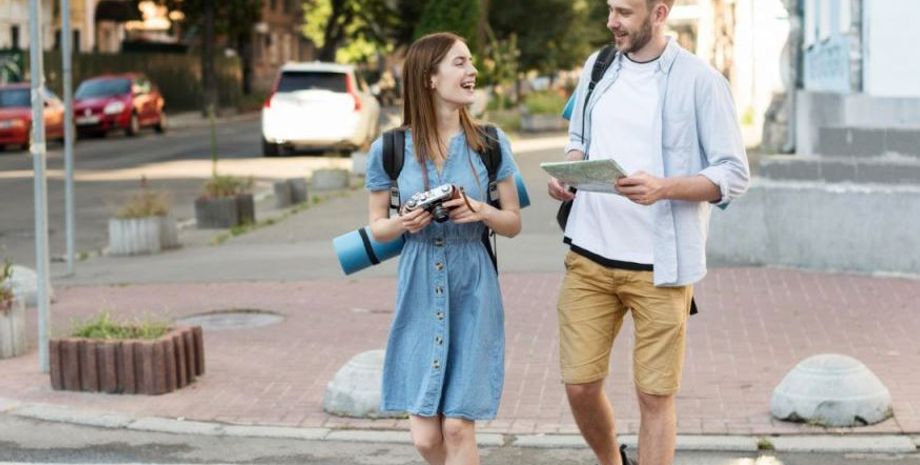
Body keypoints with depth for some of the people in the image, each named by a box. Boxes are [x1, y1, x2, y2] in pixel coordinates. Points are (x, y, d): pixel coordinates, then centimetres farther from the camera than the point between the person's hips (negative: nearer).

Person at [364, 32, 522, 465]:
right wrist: (403, 223, -15)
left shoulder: (490, 145, -2)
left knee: (457, 428, -5)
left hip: (473, 291, 0)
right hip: (419, 291, 1)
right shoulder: (388, 150, -3)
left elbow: (513, 223, 6)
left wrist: (482, 212, -15)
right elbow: (377, 226, 7)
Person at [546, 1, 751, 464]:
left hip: (659, 266, -4)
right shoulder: (597, 66, 9)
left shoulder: (698, 80, -7)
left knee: (655, 396, 1)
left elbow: (734, 175, -7)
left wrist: (665, 188, -23)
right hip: (589, 256, 5)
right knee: (580, 385, 6)